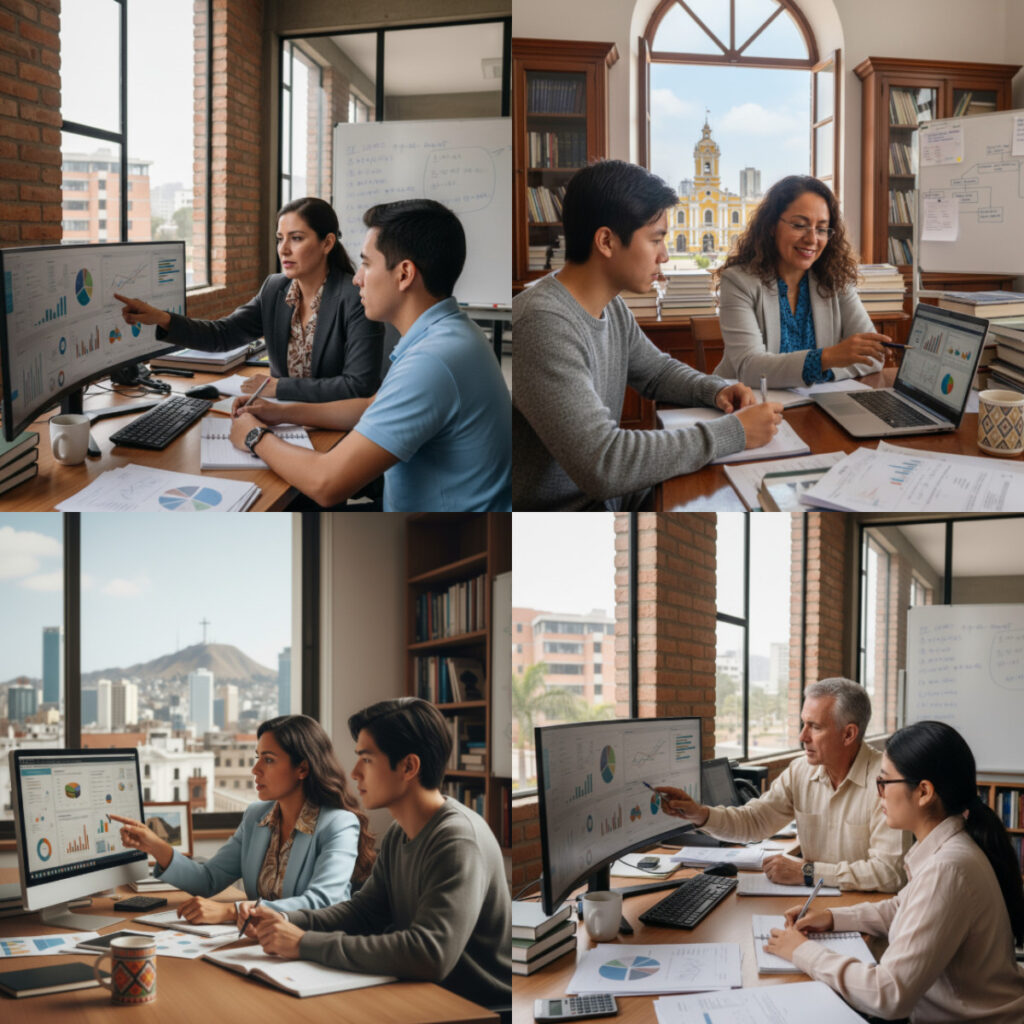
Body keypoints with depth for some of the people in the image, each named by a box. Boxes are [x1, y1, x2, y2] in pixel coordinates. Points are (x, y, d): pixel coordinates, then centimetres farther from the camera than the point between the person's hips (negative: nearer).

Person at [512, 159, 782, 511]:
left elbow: (659, 370, 26)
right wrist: (732, 433, -24)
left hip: (610, 499, 9)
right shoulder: (543, 324, -25)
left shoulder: (611, 307, 6)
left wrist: (717, 390, 3)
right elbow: (602, 465, -31)